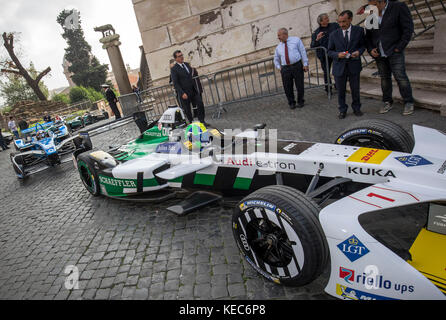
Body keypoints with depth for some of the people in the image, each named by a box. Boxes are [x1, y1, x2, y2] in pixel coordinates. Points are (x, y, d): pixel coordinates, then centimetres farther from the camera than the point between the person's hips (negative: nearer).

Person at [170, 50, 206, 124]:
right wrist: (182, 93, -23)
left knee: (200, 104, -3)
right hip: (184, 93, -5)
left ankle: (202, 121, 11)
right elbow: (175, 83, -14)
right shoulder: (174, 69, -9)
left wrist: (196, 88, 14)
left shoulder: (187, 64, 11)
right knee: (187, 110, 5)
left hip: (194, 90, 6)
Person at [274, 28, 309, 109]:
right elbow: (276, 59, 26)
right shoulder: (278, 47, 15)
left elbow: (303, 52, 4)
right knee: (287, 87, 0)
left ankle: (300, 102, 22)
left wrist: (305, 64, -3)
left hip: (297, 66, -2)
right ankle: (291, 103, 21)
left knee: (300, 85, 1)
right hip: (285, 69, 2)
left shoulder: (296, 40, 7)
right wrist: (279, 67, 10)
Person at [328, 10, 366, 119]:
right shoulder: (334, 34, 1)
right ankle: (342, 110, 22)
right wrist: (338, 55, -15)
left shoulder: (359, 31, 2)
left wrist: (359, 52, -12)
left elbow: (363, 45, 11)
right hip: (339, 66, 0)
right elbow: (330, 51, 5)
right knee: (341, 91, 6)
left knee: (355, 89, 10)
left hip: (354, 65, 0)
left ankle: (356, 108, 29)